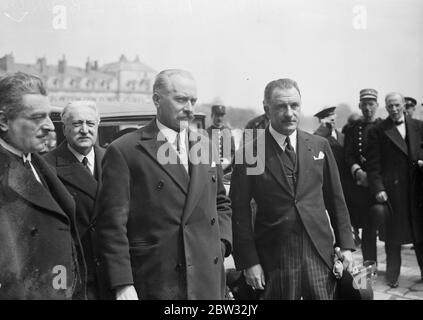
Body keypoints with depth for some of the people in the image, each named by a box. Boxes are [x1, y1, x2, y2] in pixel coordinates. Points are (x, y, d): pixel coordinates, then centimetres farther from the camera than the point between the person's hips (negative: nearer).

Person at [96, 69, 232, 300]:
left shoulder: (206, 146, 9)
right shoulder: (124, 151, -8)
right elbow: (113, 223, -11)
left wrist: (221, 241, 4)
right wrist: (123, 285, -15)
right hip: (155, 283, -4)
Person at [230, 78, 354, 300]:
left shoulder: (319, 146, 4)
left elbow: (335, 198, 9)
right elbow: (240, 212, -6)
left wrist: (345, 245, 6)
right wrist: (249, 262, -9)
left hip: (320, 252, 3)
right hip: (275, 256, -2)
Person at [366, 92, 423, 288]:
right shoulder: (378, 131, -1)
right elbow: (374, 164, -5)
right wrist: (378, 188, -13)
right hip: (392, 189, -3)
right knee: (393, 235, 5)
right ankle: (392, 274, 18)